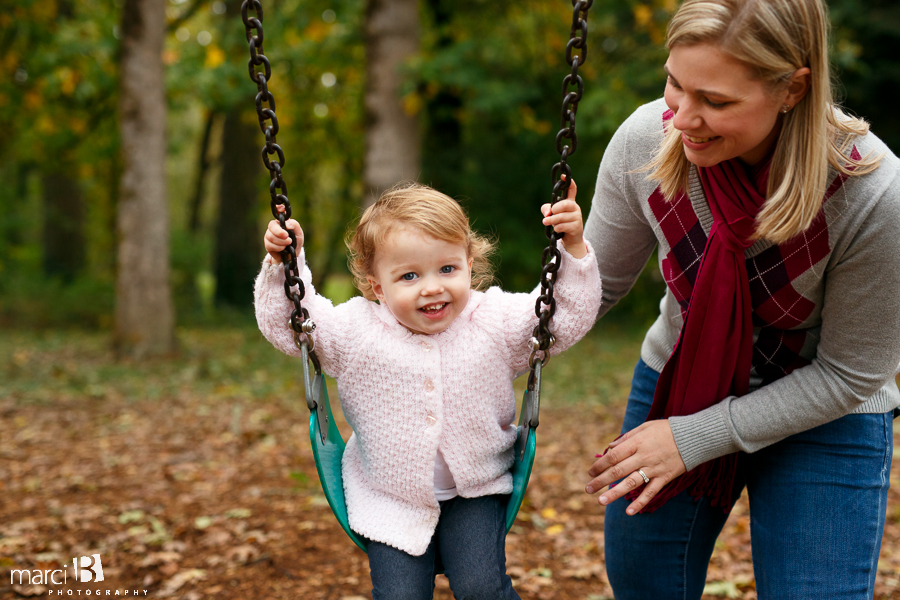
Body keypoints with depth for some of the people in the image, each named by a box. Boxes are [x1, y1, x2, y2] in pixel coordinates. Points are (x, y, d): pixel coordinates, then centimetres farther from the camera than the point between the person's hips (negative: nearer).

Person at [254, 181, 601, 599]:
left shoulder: (498, 322, -8)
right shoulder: (357, 332, -10)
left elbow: (569, 317, -7)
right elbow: (285, 325, -3)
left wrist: (573, 248, -19)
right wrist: (283, 265, -15)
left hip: (474, 492, 0)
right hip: (391, 499, 0)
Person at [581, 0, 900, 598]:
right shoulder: (647, 139, -21)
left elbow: (849, 375, -19)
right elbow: (596, 285, -5)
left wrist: (696, 438, -21)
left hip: (824, 416, -3)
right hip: (675, 384, 3)